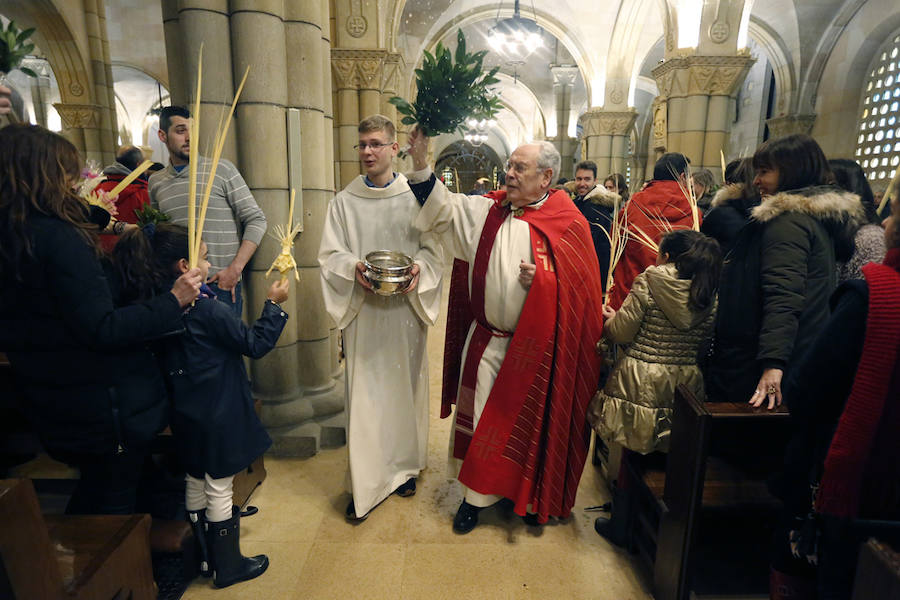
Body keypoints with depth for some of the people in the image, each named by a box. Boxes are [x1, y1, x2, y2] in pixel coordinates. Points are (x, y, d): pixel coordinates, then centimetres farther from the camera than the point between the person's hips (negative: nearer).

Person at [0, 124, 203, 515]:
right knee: (114, 501, 14)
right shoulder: (57, 238, -25)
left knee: (90, 496, 29)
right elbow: (102, 330, -28)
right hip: (103, 406, -8)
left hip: (49, 405, 8)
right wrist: (172, 301, -23)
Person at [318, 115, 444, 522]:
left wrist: (419, 268, -18)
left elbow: (433, 247, 2)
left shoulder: (415, 197, 3)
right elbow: (329, 253, 3)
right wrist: (354, 268, -17)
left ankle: (404, 467, 30)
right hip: (362, 309, 0)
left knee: (405, 386, 11)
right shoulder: (344, 201, 6)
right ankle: (366, 483, 15)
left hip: (406, 308, 0)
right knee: (364, 393, 2)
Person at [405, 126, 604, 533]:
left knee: (529, 420, 13)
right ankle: (477, 494, 32)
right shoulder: (487, 211, 3)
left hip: (534, 345, -2)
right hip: (486, 339, 3)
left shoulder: (568, 224, -7)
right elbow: (443, 209, -3)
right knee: (481, 415, 11)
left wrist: (542, 280, -24)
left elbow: (581, 286, -7)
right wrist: (420, 164, -13)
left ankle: (528, 495, 38)